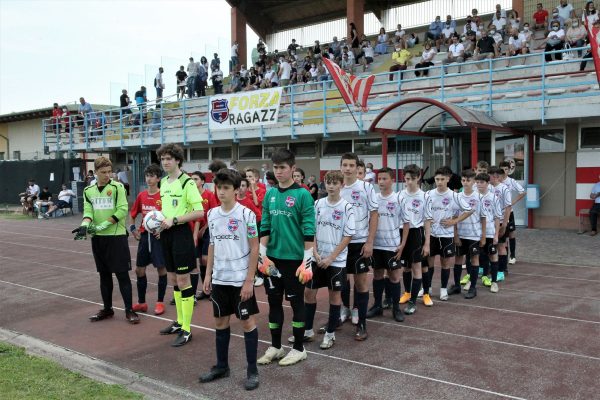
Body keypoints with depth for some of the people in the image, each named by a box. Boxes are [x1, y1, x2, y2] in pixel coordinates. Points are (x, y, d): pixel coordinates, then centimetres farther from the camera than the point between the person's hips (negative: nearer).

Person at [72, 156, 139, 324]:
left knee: (122, 274, -2)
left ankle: (129, 310, 6)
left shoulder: (117, 187, -6)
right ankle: (107, 309, 26)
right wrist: (85, 226, -21)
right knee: (104, 274, 14)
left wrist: (102, 225, -17)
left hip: (117, 236, -5)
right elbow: (88, 211, 0)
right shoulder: (88, 190, 8)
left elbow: (122, 210, -13)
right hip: (98, 238, 5)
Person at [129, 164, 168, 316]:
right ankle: (141, 302, 22)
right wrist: (133, 229, 9)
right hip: (144, 235, 6)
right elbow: (132, 214, 20)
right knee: (139, 269, 8)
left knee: (161, 268, 1)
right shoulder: (141, 196, 8)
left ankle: (160, 302, 15)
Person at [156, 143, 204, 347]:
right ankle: (179, 322, 29)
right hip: (166, 234, 8)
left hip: (181, 233, -8)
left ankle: (186, 330, 4)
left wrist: (174, 220, -20)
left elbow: (199, 212, -17)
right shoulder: (163, 182, 12)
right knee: (173, 279, 15)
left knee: (183, 279, -4)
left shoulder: (187, 182, -12)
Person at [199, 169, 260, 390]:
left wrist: (249, 280, -13)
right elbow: (212, 245, 13)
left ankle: (252, 370, 16)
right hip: (219, 279, 6)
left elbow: (254, 249, -10)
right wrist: (208, 275, 10)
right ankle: (222, 366, 29)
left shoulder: (246, 214, -12)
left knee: (248, 322, 4)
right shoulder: (212, 214, 5)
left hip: (241, 279, -5)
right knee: (220, 322, 14)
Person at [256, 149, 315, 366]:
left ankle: (299, 348, 21)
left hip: (294, 259, -5)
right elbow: (265, 227, 9)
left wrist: (307, 262, -15)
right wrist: (263, 256, 4)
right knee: (274, 301, 13)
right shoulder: (270, 194, 6)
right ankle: (275, 346, 27)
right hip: (273, 258, 5)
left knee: (296, 302, 7)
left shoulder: (302, 195, -10)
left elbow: (309, 231, -12)